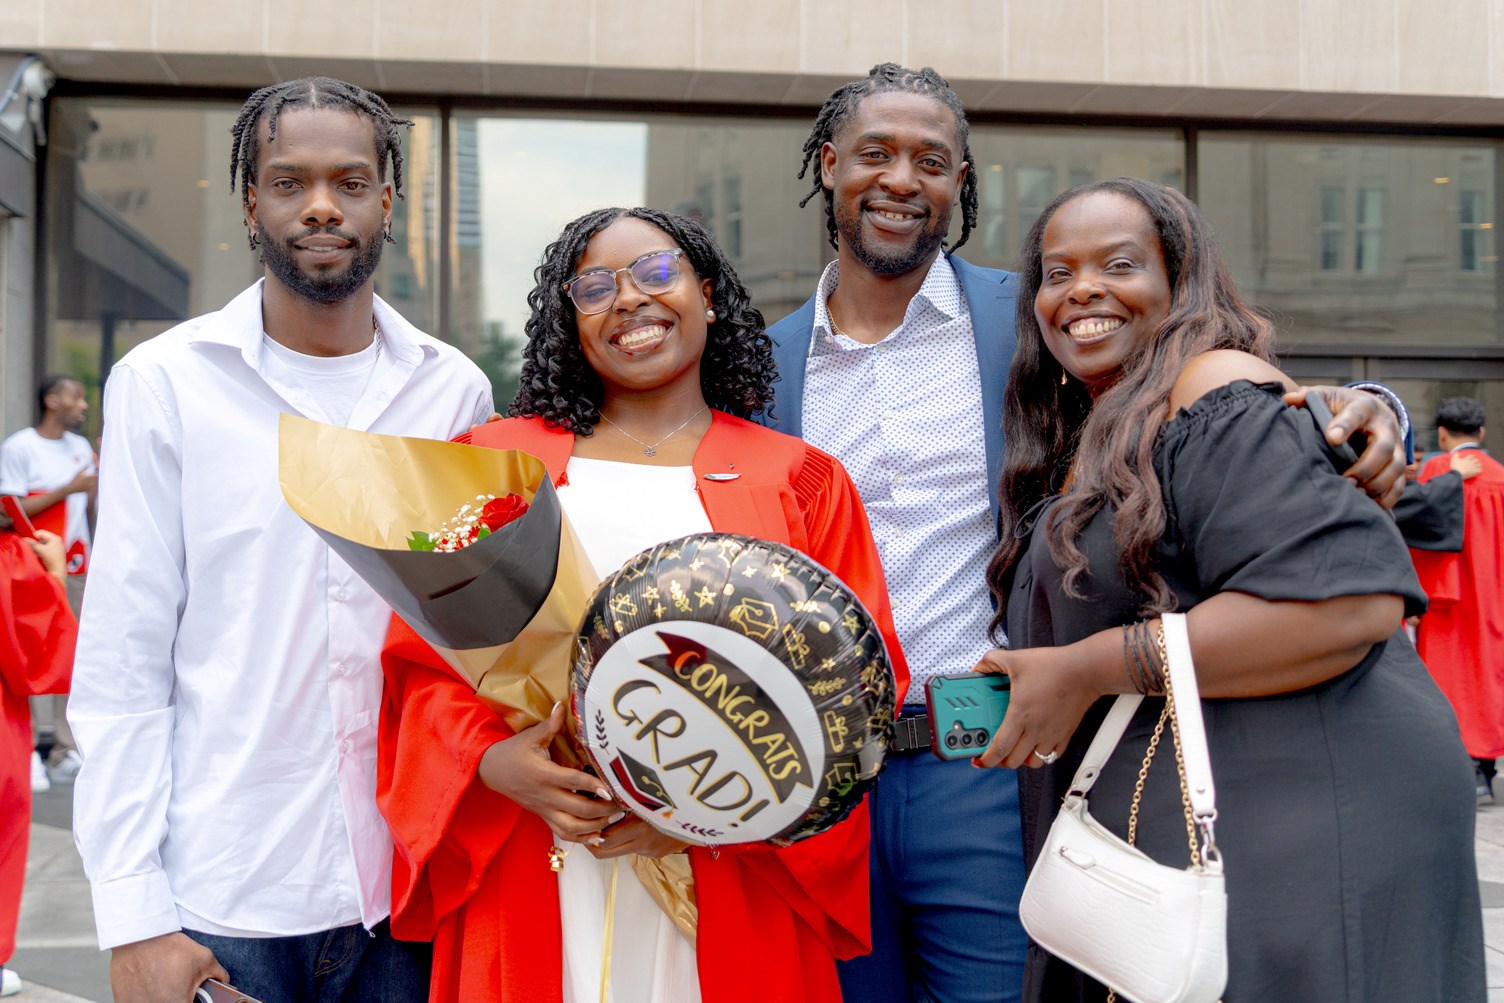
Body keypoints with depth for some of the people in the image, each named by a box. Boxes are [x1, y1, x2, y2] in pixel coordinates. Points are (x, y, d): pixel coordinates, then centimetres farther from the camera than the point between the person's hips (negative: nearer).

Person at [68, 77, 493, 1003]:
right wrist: (134, 916, -8)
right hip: (220, 898, -2)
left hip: (407, 892, 2)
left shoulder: (454, 389, 4)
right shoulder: (164, 383, -3)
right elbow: (123, 664, -4)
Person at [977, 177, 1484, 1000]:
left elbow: (1350, 600, -23)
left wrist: (1090, 670, -19)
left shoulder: (1217, 395, -10)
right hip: (1166, 844, 8)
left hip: (1298, 830, -8)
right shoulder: (1088, 444, 18)